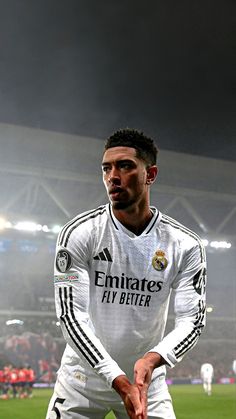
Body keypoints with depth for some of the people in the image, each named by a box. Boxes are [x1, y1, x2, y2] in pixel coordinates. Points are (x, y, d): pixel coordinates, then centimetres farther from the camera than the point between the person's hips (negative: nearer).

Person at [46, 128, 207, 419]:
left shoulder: (185, 245, -7)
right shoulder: (79, 234, -13)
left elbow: (192, 319, -10)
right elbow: (70, 313, -18)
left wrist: (152, 359, -30)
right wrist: (118, 380, -27)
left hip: (149, 383, 1)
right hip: (83, 380, -1)